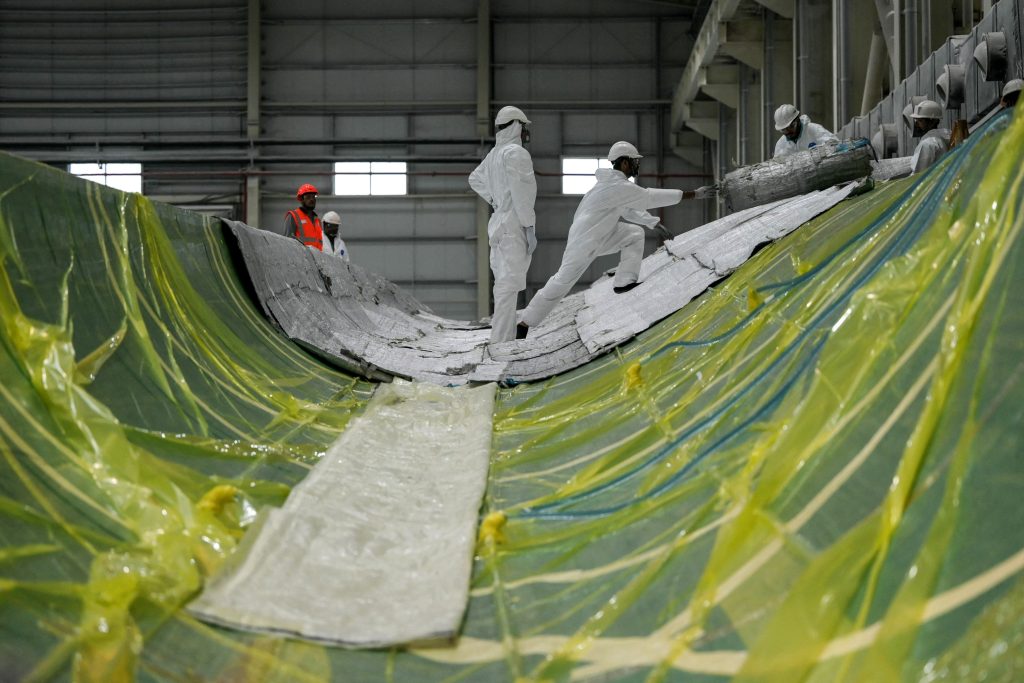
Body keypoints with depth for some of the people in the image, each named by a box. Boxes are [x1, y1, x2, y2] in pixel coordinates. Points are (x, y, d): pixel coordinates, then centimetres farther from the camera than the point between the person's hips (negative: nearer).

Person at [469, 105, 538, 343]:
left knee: (503, 283, 11)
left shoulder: (494, 154, 15)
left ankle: (503, 339, 13)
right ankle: (501, 341, -18)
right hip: (515, 225, -9)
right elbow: (521, 192, -19)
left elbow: (475, 179, 32)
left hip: (499, 223, 9)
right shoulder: (516, 153, -12)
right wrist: (530, 228, -17)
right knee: (510, 283, -13)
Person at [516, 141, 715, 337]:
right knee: (562, 282, -4)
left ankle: (624, 282, 0)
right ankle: (524, 325, 3)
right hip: (584, 241, -9)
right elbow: (652, 197, -23)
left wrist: (654, 223, 10)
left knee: (635, 233, 1)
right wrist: (694, 194, -19)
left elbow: (629, 210, 19)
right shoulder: (619, 187, -23)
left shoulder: (615, 183, 6)